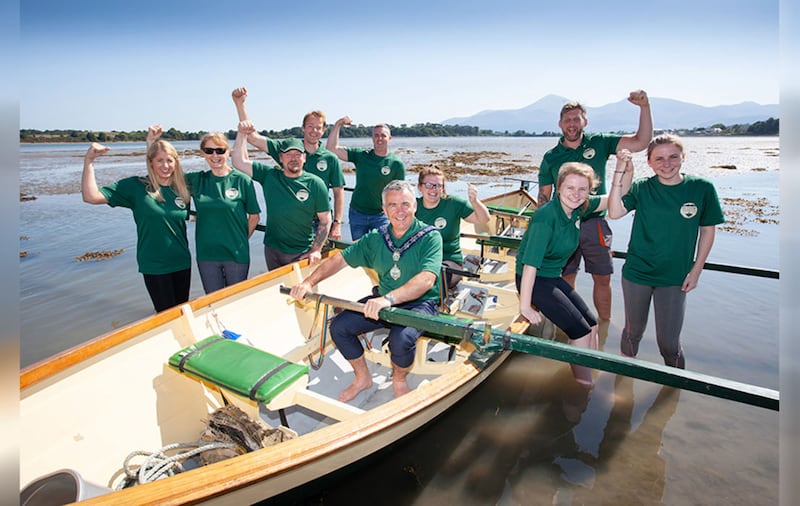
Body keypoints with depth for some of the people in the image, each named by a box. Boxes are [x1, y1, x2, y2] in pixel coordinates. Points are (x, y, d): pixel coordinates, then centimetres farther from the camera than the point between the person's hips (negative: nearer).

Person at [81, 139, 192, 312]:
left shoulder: (181, 189, 3)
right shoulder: (135, 186, -8)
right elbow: (91, 196, -15)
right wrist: (89, 161, -19)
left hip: (182, 263, 4)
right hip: (154, 266, -4)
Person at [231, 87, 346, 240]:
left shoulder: (331, 158, -1)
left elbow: (338, 193, 1)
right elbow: (253, 137, -6)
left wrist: (337, 224, -6)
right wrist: (239, 104, -14)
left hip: (320, 223, -1)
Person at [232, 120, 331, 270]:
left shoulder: (315, 184, -8)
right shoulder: (269, 176, 2)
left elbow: (325, 220, -6)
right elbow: (239, 162, 2)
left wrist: (316, 250, -11)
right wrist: (242, 134, -6)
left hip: (302, 253, -3)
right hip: (272, 251, 3)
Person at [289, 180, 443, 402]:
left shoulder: (430, 237, -14)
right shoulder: (376, 238, 2)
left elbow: (427, 280, -30)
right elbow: (339, 259, 4)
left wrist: (389, 298, -44)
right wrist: (308, 282, -10)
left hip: (420, 303, -5)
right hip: (383, 301, 5)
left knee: (402, 337, -34)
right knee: (339, 327, -10)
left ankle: (399, 379, 3)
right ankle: (362, 378, 16)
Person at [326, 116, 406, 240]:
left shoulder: (397, 164, -5)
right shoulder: (361, 155, 0)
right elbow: (332, 148, -4)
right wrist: (338, 124, -12)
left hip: (381, 215, -2)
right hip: (356, 213, 2)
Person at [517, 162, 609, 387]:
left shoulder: (578, 208, -4)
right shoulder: (546, 217, -28)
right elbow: (530, 265, -28)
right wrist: (525, 307, -25)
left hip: (554, 277, 9)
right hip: (533, 281, -9)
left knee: (592, 325, 10)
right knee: (581, 332, -9)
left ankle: (589, 378, 25)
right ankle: (584, 388, 9)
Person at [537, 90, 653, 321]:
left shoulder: (599, 143, 2)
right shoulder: (551, 157, 2)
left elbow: (641, 142, -7)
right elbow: (544, 196, 5)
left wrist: (644, 107, -18)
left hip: (594, 224, 1)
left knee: (603, 278, 8)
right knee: (566, 278, 7)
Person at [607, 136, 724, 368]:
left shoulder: (702, 188, -7)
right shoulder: (641, 188, -7)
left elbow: (707, 231, 2)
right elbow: (615, 212, -23)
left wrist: (695, 271, 0)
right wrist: (621, 172, -26)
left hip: (674, 278, 0)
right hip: (637, 273, 0)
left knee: (669, 342, 5)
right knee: (633, 331, 17)